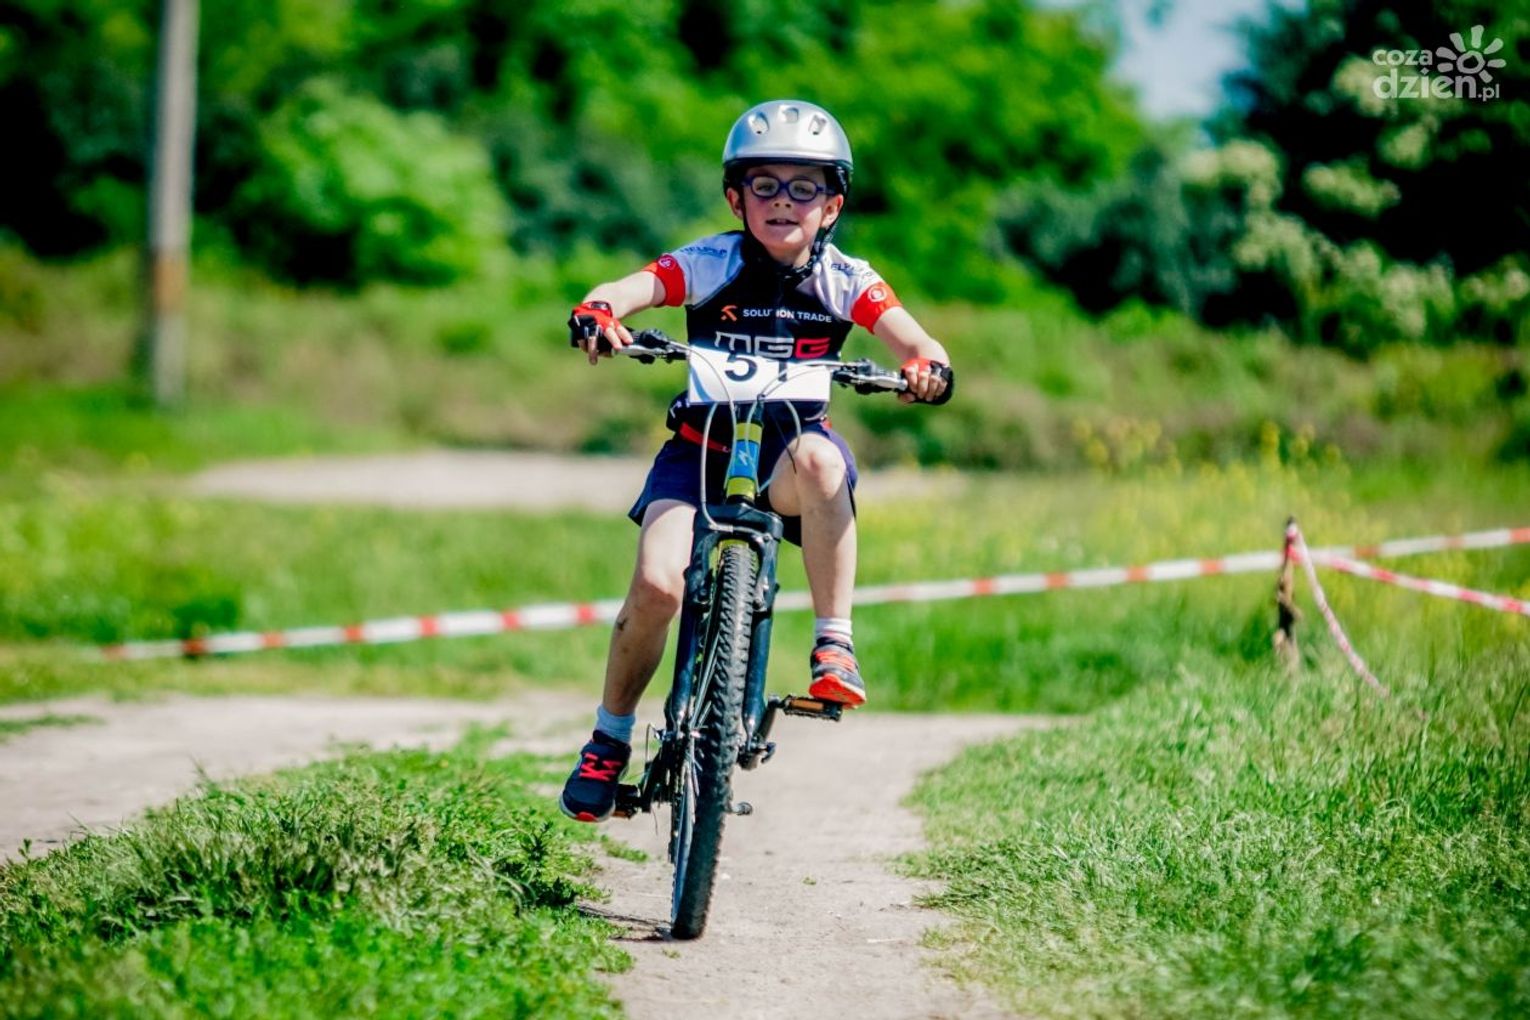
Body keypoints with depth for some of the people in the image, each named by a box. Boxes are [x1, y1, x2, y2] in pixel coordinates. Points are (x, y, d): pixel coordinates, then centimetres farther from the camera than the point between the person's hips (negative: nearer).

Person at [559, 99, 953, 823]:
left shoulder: (845, 280, -8)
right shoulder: (710, 264, -11)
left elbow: (911, 339, -20)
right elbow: (620, 292, -24)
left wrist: (928, 367, -45)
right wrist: (596, 314, -48)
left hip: (787, 449, 0)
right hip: (703, 446, 0)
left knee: (819, 457, -37)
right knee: (657, 585, -20)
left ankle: (835, 647, -28)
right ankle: (609, 740, 4)